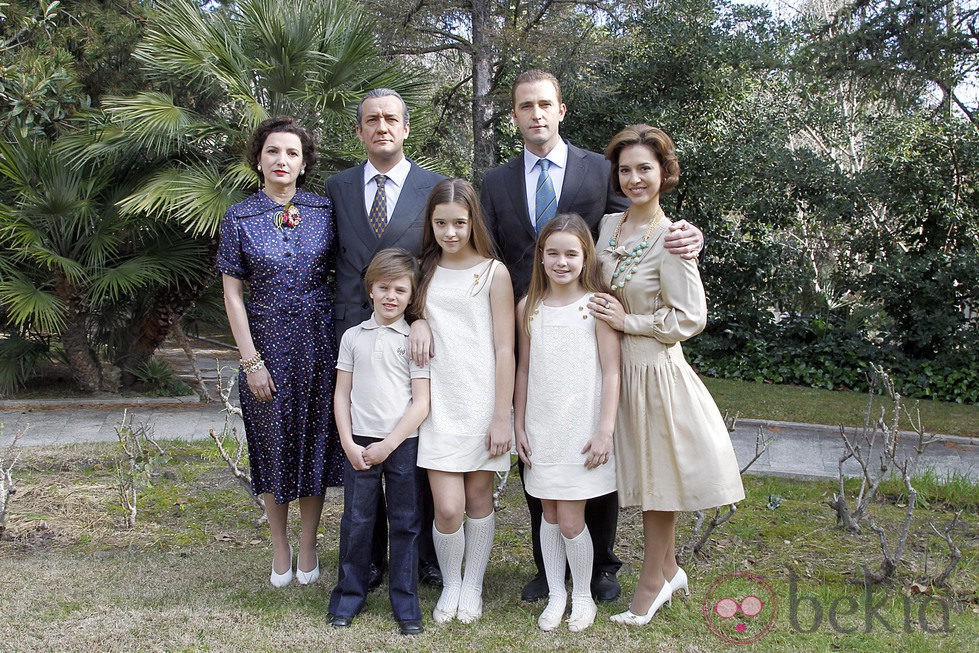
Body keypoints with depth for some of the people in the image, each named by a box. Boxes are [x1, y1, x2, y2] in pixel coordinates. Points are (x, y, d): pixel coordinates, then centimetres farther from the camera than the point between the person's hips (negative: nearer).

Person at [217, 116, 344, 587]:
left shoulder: (324, 211, 1)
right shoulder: (239, 218, -1)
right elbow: (233, 294, -2)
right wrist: (251, 361, -8)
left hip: (319, 341, 1)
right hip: (267, 340, -1)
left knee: (315, 441, 8)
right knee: (273, 445, 10)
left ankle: (308, 546, 25)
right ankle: (279, 546, 27)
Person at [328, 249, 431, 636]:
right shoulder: (353, 336, 6)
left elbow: (421, 402, -6)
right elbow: (342, 394, 7)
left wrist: (387, 445, -11)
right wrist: (348, 444, -3)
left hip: (403, 444, -2)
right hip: (359, 443, 2)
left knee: (405, 523, 6)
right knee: (356, 521, 7)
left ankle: (405, 603, 17)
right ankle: (349, 595, 22)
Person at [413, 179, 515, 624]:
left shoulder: (493, 272, -2)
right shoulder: (426, 271, 8)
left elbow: (504, 350, -4)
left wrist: (501, 417, -8)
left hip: (483, 400, -2)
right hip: (439, 403, 2)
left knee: (478, 497, 8)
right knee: (448, 507, -6)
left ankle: (472, 587, 27)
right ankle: (449, 584, 19)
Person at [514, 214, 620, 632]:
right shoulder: (529, 307, 5)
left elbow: (611, 372, -7)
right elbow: (524, 371, 10)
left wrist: (605, 431, -11)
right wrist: (519, 426, 8)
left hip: (582, 430, -3)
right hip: (540, 430, 4)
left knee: (570, 520, -2)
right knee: (549, 515, 11)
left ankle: (583, 596, 21)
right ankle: (556, 595, 28)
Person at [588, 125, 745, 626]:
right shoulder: (608, 224, 4)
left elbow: (690, 318, -15)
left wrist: (627, 322, -16)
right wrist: (604, 318, 5)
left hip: (653, 366, -7)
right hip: (618, 363, 7)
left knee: (657, 475, 8)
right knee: (645, 473, 17)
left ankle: (652, 582, 25)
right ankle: (668, 569, 35)